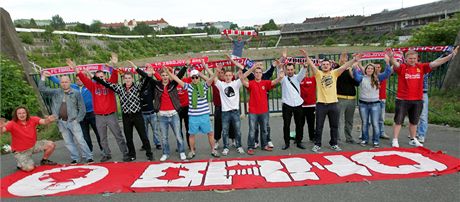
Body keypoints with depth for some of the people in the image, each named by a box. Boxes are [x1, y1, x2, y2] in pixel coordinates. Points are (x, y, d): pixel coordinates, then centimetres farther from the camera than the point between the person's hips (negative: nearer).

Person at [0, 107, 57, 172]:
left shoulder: (33, 120, -12)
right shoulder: (12, 124, -18)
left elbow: (44, 121, -28)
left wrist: (48, 120, -53)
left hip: (33, 145, 4)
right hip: (21, 151, -4)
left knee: (51, 145, -12)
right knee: (29, 168, -20)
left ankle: (44, 161, 14)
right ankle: (21, 165, 18)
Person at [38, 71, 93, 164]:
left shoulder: (76, 93, -4)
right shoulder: (55, 92, 7)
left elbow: (82, 108, -3)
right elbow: (42, 89, 5)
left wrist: (77, 120, -7)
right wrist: (43, 77, -4)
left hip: (72, 121, -4)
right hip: (61, 122, 4)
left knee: (80, 140, -5)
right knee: (68, 142, 9)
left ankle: (88, 157, 2)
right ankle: (75, 158, 18)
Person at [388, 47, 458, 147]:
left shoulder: (421, 67, 4)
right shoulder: (402, 67, -7)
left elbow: (436, 63, 3)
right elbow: (395, 64, -27)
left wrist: (451, 55, -2)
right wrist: (391, 57, -48)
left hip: (417, 100, 4)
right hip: (402, 100, -4)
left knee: (414, 121, 18)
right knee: (398, 121, 4)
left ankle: (413, 140, 33)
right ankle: (395, 140, 12)